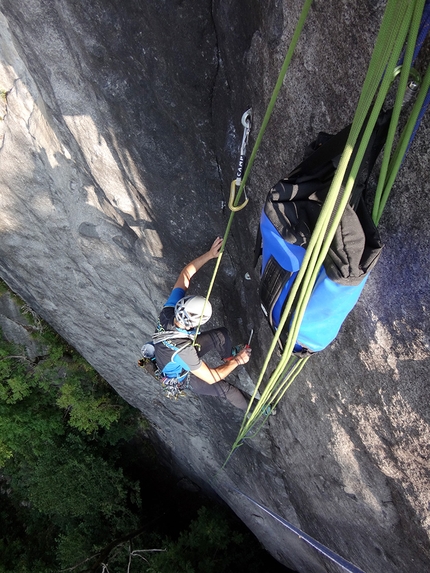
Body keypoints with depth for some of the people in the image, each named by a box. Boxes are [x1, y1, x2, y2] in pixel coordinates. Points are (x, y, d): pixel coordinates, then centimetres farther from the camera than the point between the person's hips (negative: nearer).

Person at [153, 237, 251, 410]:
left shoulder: (169, 310, -33)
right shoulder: (183, 350, -49)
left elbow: (185, 274, -21)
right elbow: (211, 377, -35)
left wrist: (209, 254, -25)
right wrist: (238, 361, -25)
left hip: (185, 350, 6)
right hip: (181, 376, -6)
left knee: (221, 334, 0)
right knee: (227, 389, -6)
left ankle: (228, 357, 34)